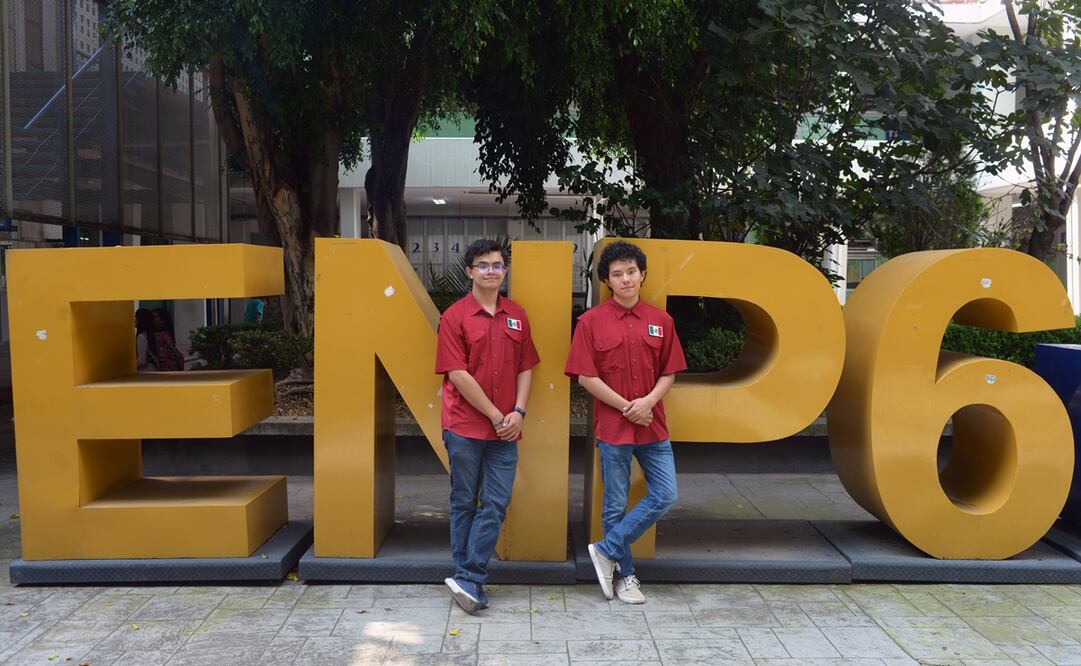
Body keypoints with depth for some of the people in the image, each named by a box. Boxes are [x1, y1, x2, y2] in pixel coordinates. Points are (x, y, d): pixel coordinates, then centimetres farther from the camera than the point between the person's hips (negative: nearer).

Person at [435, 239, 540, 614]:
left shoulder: (517, 316, 9)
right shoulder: (455, 316, -4)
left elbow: (525, 368, 11)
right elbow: (457, 375, -10)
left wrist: (518, 411, -4)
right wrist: (495, 415, -11)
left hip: (505, 428, 4)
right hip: (465, 426, -4)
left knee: (496, 504, 0)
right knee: (464, 503, 7)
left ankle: (468, 579, 7)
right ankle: (468, 578, 19)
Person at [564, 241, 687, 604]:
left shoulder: (660, 321, 4)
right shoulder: (591, 321, -5)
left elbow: (669, 373, 7)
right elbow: (585, 376, -8)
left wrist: (648, 401, -11)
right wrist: (625, 406, -12)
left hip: (653, 426, 4)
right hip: (612, 426, -3)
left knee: (665, 495, 1)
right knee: (616, 503, 6)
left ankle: (607, 550, 15)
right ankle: (624, 574, 23)